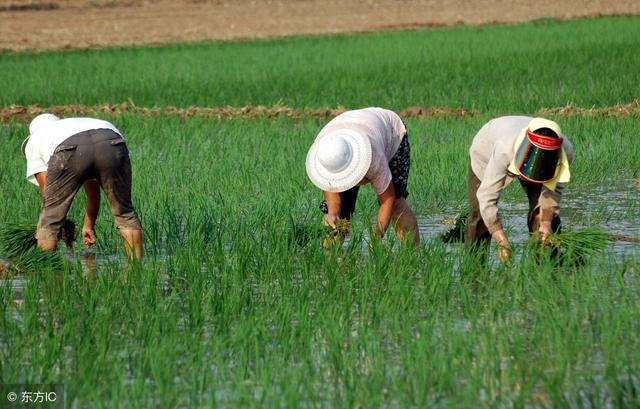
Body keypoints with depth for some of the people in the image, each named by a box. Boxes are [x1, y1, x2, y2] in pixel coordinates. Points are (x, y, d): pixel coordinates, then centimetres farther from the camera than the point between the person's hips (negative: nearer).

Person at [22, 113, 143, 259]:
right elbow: (93, 192, 52)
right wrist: (89, 225, 66)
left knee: (49, 221, 16)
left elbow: (48, 194, 31)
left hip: (71, 152, -3)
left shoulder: (33, 142, 36)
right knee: (125, 214, 22)